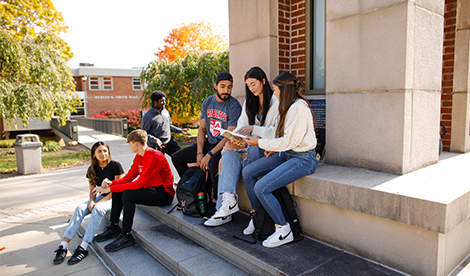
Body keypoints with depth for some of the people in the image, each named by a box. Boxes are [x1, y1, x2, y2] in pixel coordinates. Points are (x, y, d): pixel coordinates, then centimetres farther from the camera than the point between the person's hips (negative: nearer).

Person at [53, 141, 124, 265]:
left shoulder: (115, 165, -9)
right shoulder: (92, 169, 8)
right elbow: (92, 189, 12)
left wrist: (100, 202, -19)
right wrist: (91, 201, -10)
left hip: (113, 198, -5)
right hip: (99, 197, 5)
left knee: (97, 209, -34)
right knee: (80, 208, -22)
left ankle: (83, 248, -33)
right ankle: (63, 246, -24)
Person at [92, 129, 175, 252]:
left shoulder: (155, 157, -23)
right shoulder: (138, 157, 7)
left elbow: (139, 183, -26)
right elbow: (129, 177, 9)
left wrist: (110, 189, -24)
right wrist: (111, 183, -10)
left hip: (164, 194, -9)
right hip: (150, 189, 9)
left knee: (127, 195, -26)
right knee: (117, 191, 1)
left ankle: (126, 236, -14)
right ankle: (114, 228, 12)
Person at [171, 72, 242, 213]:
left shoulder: (234, 105, -14)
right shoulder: (207, 102, 7)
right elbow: (202, 128, 9)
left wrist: (209, 155, -24)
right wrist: (199, 153, -4)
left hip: (224, 146, -7)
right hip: (208, 143, 7)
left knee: (213, 164, -37)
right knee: (176, 158, 4)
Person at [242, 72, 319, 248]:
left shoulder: (299, 108, -18)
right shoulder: (290, 107, 13)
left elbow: (289, 142, -21)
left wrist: (260, 143, -12)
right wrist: (274, 148, 2)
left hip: (303, 158, -10)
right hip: (287, 154, 10)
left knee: (261, 187, -22)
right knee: (247, 172, 1)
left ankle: (284, 231, -3)